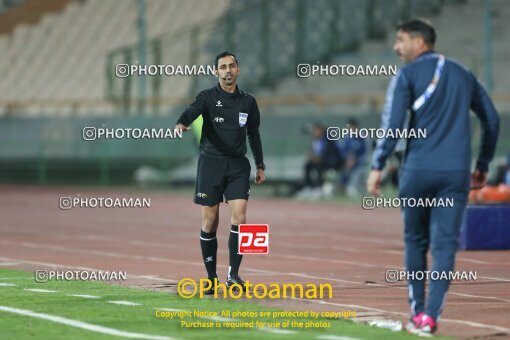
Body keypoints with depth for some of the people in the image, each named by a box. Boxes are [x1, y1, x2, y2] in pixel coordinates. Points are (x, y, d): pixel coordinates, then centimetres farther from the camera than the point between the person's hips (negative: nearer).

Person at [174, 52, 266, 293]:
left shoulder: (248, 101, 10)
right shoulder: (208, 97, 0)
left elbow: (254, 135, 19)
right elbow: (192, 111, -21)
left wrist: (260, 166, 17)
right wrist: (182, 124, -43)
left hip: (238, 165, 2)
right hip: (211, 162, -2)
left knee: (239, 217, -11)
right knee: (210, 221, 0)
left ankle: (233, 275, -8)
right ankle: (211, 277, 9)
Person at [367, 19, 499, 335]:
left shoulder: (408, 75, 1)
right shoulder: (463, 74, 15)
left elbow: (393, 124, -10)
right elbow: (492, 119, 17)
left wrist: (378, 166, -8)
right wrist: (483, 165, 23)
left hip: (418, 170, -2)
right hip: (456, 172, 2)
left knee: (416, 241, 13)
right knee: (445, 244, -2)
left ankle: (417, 313, 16)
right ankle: (430, 316, -12)